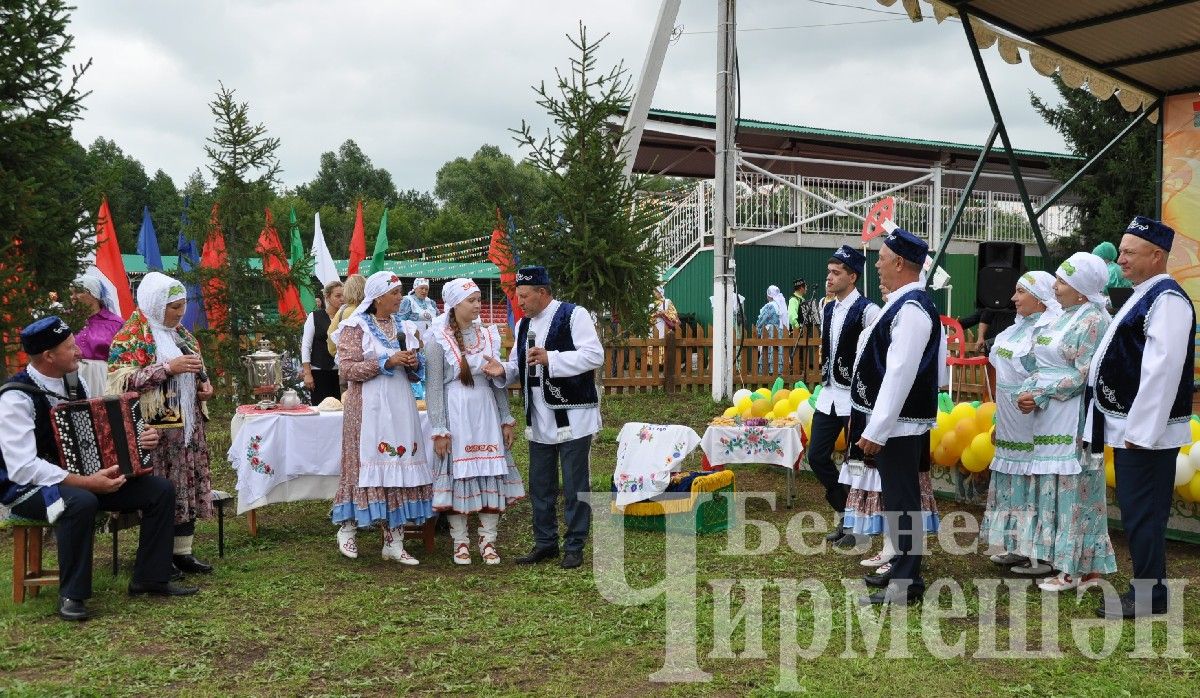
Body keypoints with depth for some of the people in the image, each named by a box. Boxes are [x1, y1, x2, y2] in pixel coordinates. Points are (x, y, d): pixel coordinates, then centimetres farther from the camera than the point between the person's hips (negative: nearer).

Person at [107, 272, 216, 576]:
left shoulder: (180, 334, 17)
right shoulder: (131, 336, -8)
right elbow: (123, 380, -18)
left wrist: (204, 384, 6)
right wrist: (168, 368, -22)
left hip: (188, 424, 8)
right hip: (156, 426, -8)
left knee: (189, 485, 8)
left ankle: (182, 551, 16)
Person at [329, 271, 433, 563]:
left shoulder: (401, 325, 16)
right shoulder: (356, 326, -3)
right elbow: (347, 368, -12)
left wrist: (414, 363, -1)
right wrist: (387, 362, -17)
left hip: (400, 406, 6)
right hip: (369, 407, -6)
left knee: (399, 466, 2)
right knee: (367, 466, -4)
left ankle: (394, 541, 7)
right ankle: (347, 529, 16)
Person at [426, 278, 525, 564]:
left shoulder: (488, 335, 9)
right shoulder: (439, 339, -4)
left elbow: (499, 382, 13)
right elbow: (434, 387, -6)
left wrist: (506, 419, 9)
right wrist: (439, 429, -11)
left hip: (486, 412, 4)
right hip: (455, 414, -4)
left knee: (491, 475, 3)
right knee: (457, 475, 1)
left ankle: (488, 541, 12)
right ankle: (460, 542, 12)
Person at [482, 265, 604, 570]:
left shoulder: (573, 315, -10)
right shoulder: (524, 324, 13)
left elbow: (595, 355, -19)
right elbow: (519, 365, 16)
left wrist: (550, 358, -25)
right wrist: (502, 370, -7)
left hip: (572, 416, -7)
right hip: (539, 418, 7)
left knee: (574, 485, 0)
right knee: (540, 485, 13)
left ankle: (575, 546, 10)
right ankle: (545, 542, 25)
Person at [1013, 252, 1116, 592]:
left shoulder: (1094, 321, -11)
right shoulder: (1061, 318, 15)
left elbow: (1083, 377, -17)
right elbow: (1038, 365, 16)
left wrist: (1040, 396, -14)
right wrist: (1026, 393, -2)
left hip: (1073, 422, -9)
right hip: (1048, 421, 9)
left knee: (1074, 488, -4)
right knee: (1050, 486, 12)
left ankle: (1082, 567, 3)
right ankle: (1051, 555, 21)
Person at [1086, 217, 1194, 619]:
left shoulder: (1167, 299, -15)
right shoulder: (1141, 298, 17)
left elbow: (1162, 370, -22)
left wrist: (1140, 430, -22)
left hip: (1147, 431, -10)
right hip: (1129, 429, 10)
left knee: (1143, 514, -4)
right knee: (1135, 512, 15)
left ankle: (1149, 597, 5)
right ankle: (1145, 590, 25)